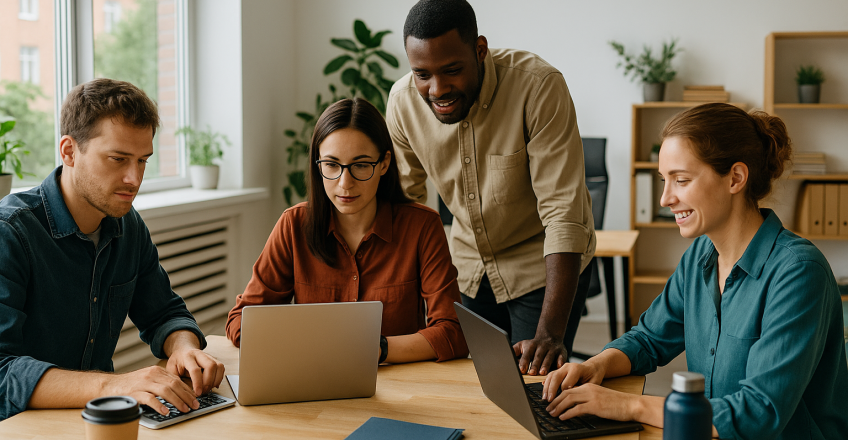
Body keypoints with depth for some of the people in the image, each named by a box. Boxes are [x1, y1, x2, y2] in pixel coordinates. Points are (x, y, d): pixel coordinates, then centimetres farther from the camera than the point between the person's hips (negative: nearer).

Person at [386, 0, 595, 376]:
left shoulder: (539, 87, -29)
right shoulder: (403, 101, -15)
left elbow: (564, 214, -31)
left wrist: (550, 333, -38)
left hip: (544, 264, -4)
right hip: (469, 266, 4)